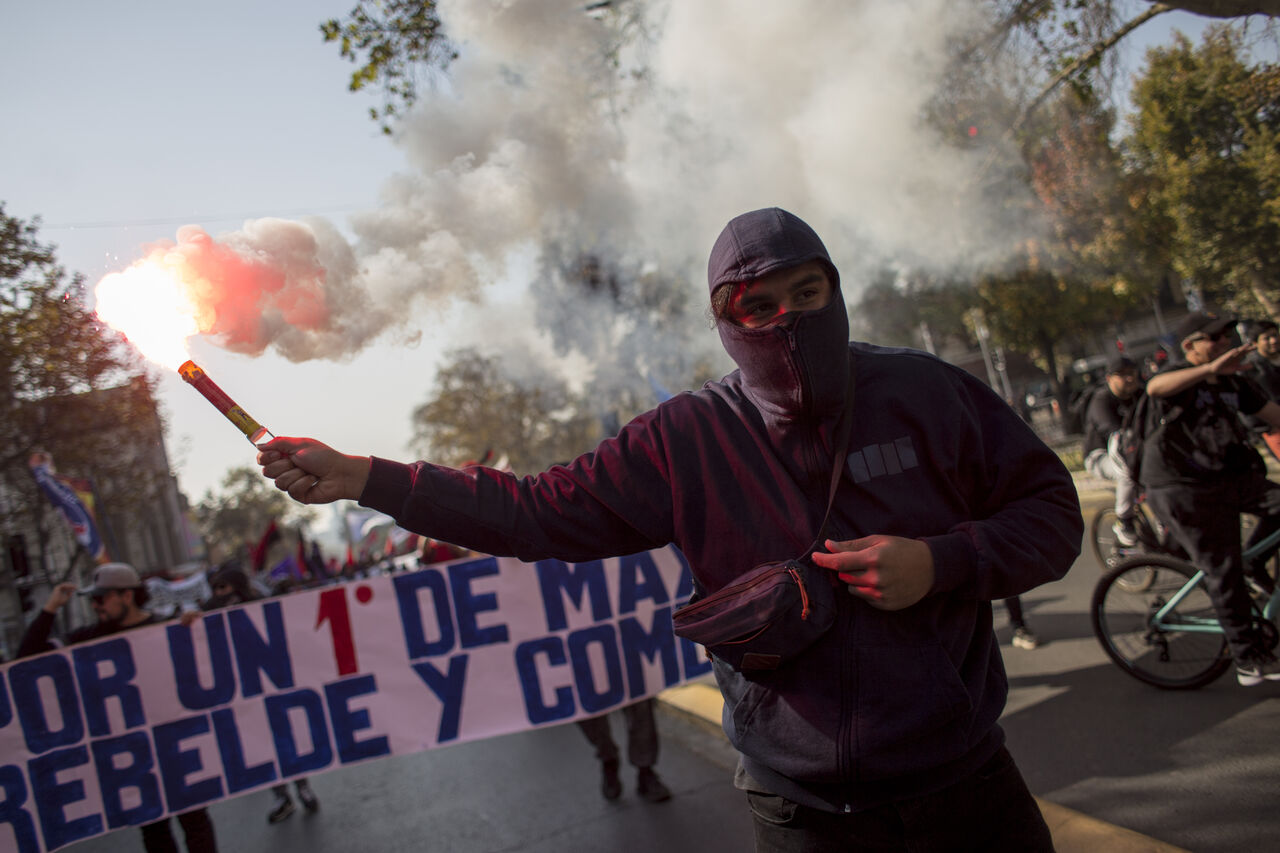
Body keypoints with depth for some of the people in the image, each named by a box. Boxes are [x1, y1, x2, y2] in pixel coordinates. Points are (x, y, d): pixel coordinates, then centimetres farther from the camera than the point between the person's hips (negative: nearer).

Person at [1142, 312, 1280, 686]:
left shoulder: (1233, 382, 11)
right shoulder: (1183, 376, -11)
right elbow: (1155, 387, -35)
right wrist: (1209, 369, -48)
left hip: (1232, 478, 7)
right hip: (1183, 487, -7)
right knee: (1222, 571, -5)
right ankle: (1249, 660, 6)